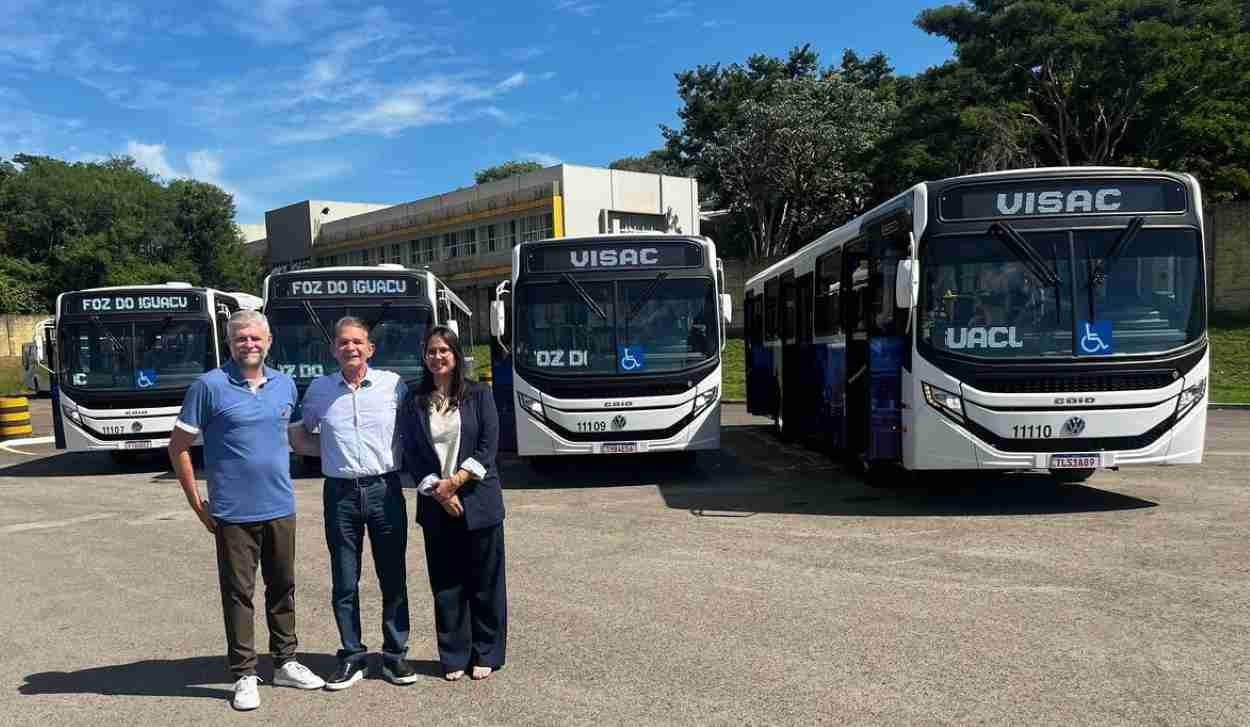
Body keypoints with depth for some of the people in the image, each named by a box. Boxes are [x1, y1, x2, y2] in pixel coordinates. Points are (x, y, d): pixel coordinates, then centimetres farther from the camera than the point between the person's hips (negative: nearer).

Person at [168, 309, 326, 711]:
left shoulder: (285, 385, 6)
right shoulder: (210, 385, -8)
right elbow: (178, 446, -4)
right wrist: (197, 504, -5)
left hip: (281, 508, 4)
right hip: (234, 512, -4)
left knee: (283, 587, 14)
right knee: (238, 594, 5)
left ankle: (286, 663, 28)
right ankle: (244, 675, 17)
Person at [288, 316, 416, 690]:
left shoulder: (393, 384, 0)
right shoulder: (319, 389, 5)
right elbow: (298, 434, 18)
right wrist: (329, 449, 7)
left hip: (385, 489, -1)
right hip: (340, 492, 1)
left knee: (393, 578, 6)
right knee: (344, 582, 7)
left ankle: (395, 655, 19)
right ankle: (352, 657, 20)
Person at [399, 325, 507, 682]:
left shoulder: (479, 395, 1)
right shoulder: (414, 401, 6)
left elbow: (488, 447, -5)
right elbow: (411, 455, 2)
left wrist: (455, 481, -13)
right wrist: (437, 491, -10)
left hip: (478, 502, -1)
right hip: (436, 506, 2)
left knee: (485, 582, 5)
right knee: (445, 585, 7)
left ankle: (486, 655, 18)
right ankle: (454, 657, 19)